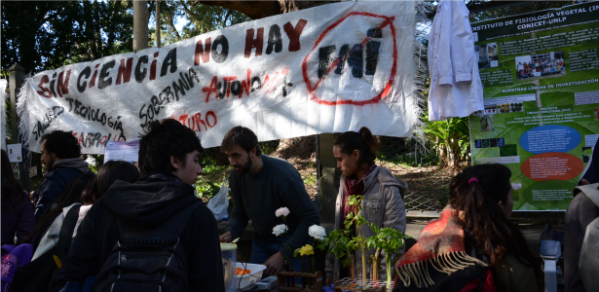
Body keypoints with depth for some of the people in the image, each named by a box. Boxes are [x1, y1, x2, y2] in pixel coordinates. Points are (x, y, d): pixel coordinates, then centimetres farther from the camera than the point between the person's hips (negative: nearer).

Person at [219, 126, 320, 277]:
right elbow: (239, 213, 8)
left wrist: (283, 255, -24)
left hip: (291, 243, -5)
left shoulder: (284, 175, -26)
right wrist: (230, 232, -14)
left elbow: (311, 219, -24)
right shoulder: (236, 176, -7)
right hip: (261, 242, 5)